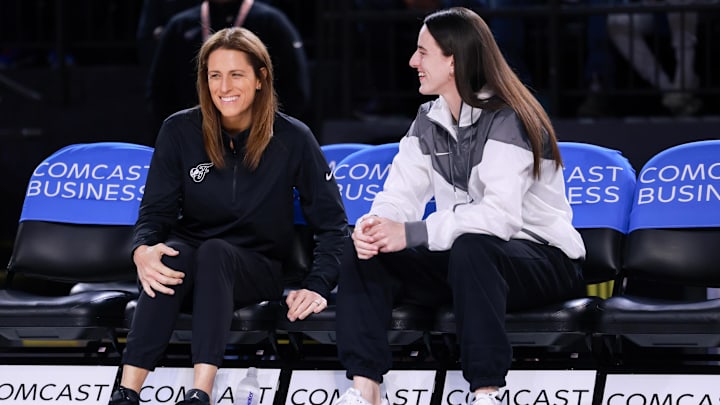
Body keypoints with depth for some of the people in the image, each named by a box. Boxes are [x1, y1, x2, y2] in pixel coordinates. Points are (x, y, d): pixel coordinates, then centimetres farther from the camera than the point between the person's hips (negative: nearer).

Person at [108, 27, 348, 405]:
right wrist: (143, 250, -27)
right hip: (190, 256, 1)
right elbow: (155, 211, -3)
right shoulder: (180, 131, -4)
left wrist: (317, 287, -19)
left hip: (257, 270, -1)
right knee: (172, 257, -34)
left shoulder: (293, 138, -7)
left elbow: (332, 223, -4)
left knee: (213, 252, -35)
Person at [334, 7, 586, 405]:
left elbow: (501, 215, -31)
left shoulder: (505, 120, -19)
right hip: (462, 256, 7)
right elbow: (401, 194, -1)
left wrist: (410, 234, -33)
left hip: (541, 260, -7)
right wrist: (373, 225, -25)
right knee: (362, 249, -10)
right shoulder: (429, 119, 6)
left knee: (471, 249, -39)